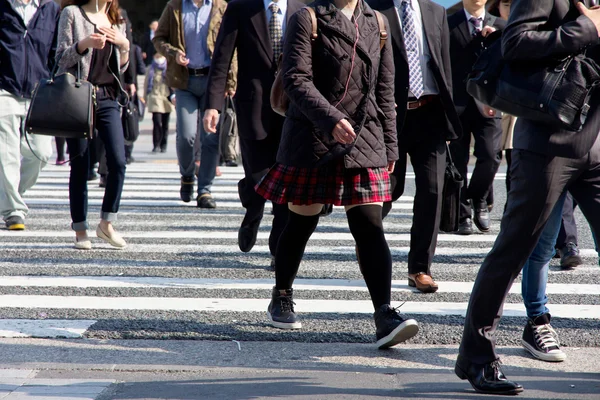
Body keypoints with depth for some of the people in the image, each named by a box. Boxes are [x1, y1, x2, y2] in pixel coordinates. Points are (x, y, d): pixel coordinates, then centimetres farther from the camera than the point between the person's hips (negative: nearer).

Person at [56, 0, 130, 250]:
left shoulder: (116, 21, 15)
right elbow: (62, 58, -4)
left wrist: (125, 46, -1)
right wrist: (84, 44, -21)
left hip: (107, 97, 4)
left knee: (118, 162, -10)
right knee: (80, 166, 0)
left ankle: (107, 224, 4)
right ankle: (80, 231, 8)